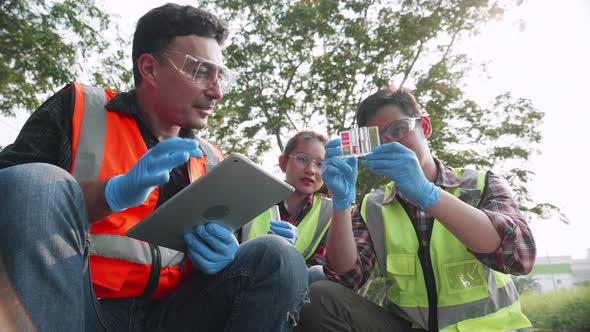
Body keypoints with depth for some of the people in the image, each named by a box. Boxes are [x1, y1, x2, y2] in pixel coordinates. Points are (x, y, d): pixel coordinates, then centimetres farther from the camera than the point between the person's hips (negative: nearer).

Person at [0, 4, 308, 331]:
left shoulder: (212, 161, 12)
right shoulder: (78, 107, 1)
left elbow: (221, 244, 15)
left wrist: (221, 254, -10)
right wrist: (114, 193, -25)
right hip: (67, 303, -2)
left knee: (277, 259, -18)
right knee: (33, 184, -27)